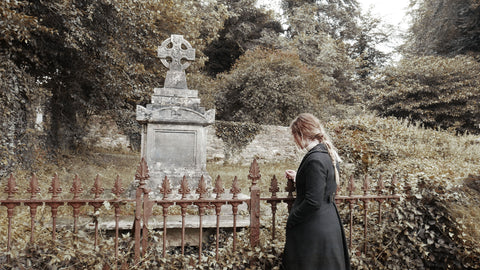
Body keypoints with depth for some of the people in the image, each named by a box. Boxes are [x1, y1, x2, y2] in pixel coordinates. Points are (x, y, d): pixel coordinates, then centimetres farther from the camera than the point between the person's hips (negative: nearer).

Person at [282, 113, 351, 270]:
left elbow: (313, 202, -25)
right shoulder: (328, 154, 6)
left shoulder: (315, 160, -24)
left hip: (313, 230, -10)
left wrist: (291, 220, -14)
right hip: (329, 223, 10)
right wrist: (297, 177, 17)